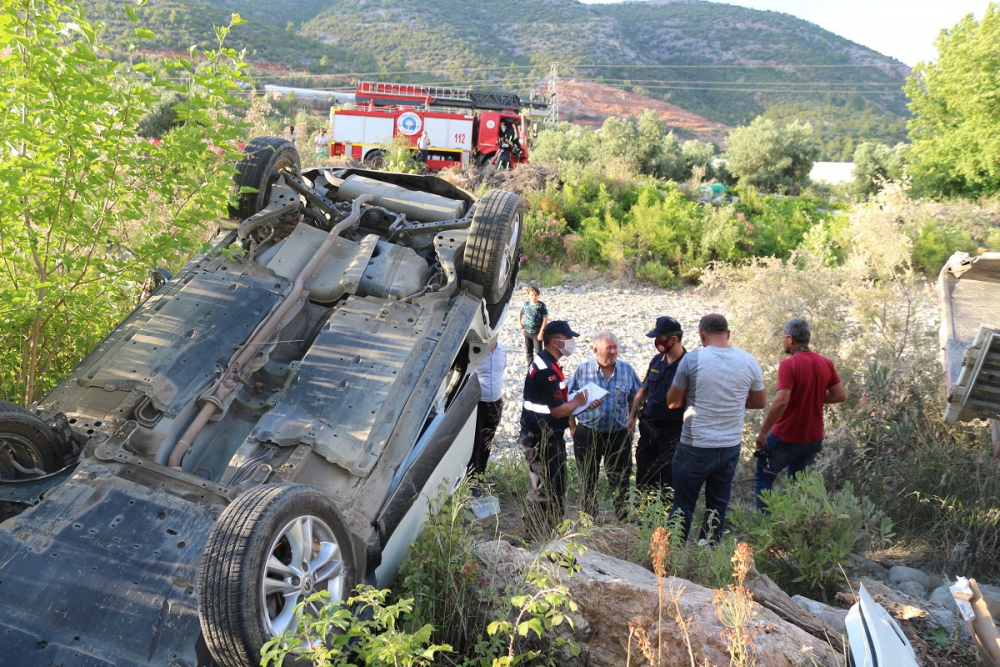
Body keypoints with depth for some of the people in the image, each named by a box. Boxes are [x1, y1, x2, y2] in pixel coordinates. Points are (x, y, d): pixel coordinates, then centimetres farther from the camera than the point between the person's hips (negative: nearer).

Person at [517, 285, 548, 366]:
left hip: (537, 333, -5)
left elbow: (545, 319, -13)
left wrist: (541, 332, -16)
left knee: (538, 352, -1)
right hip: (527, 332, 5)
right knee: (528, 352, 14)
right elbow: (520, 313, 21)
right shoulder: (526, 304, 2)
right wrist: (519, 323, 9)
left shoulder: (541, 305, -12)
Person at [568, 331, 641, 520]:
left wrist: (631, 422, 5)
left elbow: (635, 398, 11)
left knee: (620, 480, 9)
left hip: (618, 434, 1)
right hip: (587, 434, 0)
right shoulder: (582, 370, -5)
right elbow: (569, 400, 2)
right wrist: (572, 427, 0)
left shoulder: (627, 369, -1)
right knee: (587, 481, 11)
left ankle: (623, 520, 23)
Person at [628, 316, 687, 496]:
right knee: (644, 479, 14)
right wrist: (632, 417, 11)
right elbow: (643, 390, 16)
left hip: (671, 432, -6)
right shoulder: (657, 360, 6)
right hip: (648, 426, 6)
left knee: (669, 482, 4)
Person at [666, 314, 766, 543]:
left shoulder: (692, 359, -13)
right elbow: (760, 402, 10)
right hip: (730, 447, 4)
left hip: (695, 447, -3)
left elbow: (672, 401, -5)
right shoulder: (749, 361, -3)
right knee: (718, 506, 16)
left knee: (683, 506, 9)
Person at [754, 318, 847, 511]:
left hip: (785, 437, -6)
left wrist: (763, 432, -19)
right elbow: (841, 395, 4)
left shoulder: (788, 364, -19)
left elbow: (780, 402, -27)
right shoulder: (826, 363, 0)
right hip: (814, 438, 6)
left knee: (763, 477, 11)